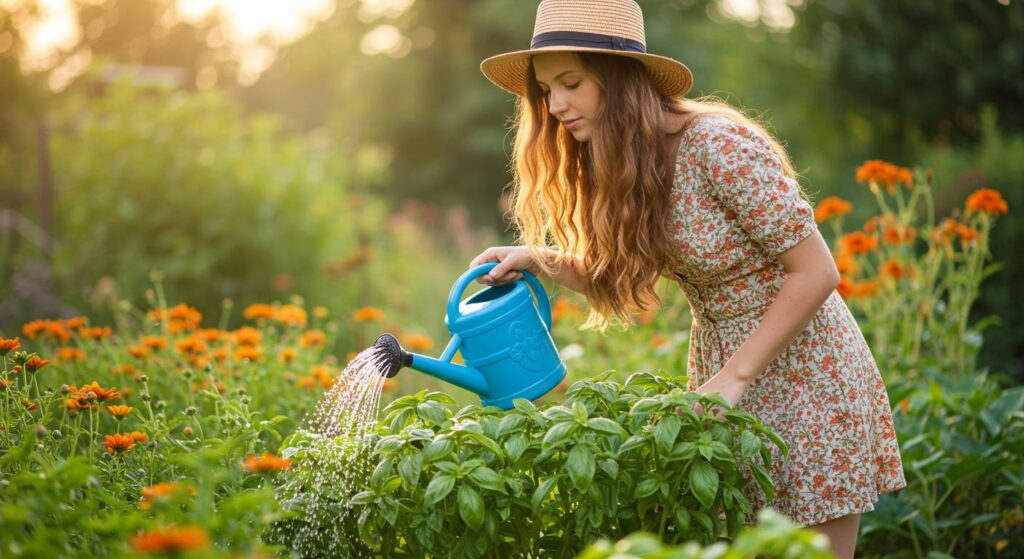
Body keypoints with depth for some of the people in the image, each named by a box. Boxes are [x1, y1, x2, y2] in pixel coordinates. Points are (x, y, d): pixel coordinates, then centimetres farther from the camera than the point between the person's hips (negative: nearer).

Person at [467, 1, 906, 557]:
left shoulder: (720, 144, -23)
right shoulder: (617, 164, 1)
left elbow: (816, 272, -20)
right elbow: (622, 277, 8)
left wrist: (734, 377, -19)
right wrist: (540, 259, -8)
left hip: (804, 374, -7)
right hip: (720, 372, 7)